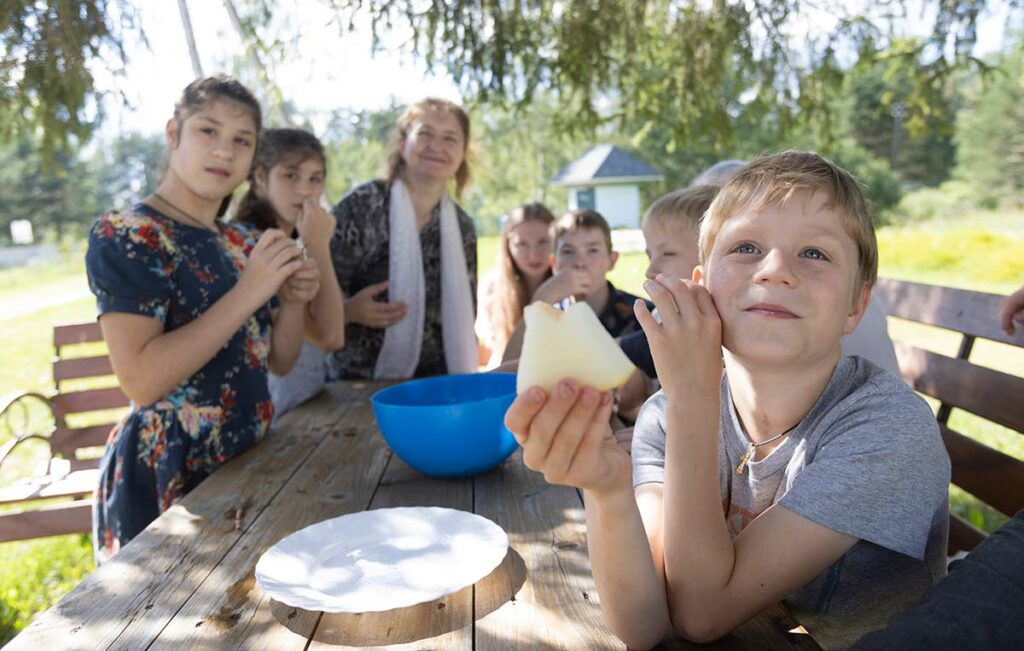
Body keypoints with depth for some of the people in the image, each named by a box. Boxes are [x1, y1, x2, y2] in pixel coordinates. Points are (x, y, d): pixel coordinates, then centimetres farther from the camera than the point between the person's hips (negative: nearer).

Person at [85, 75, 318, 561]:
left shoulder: (244, 242, 8)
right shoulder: (123, 236, -12)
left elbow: (280, 361, 11)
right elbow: (140, 381, -23)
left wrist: (292, 300, -8)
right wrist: (248, 293, -23)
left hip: (248, 463, 7)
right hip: (164, 476, -6)